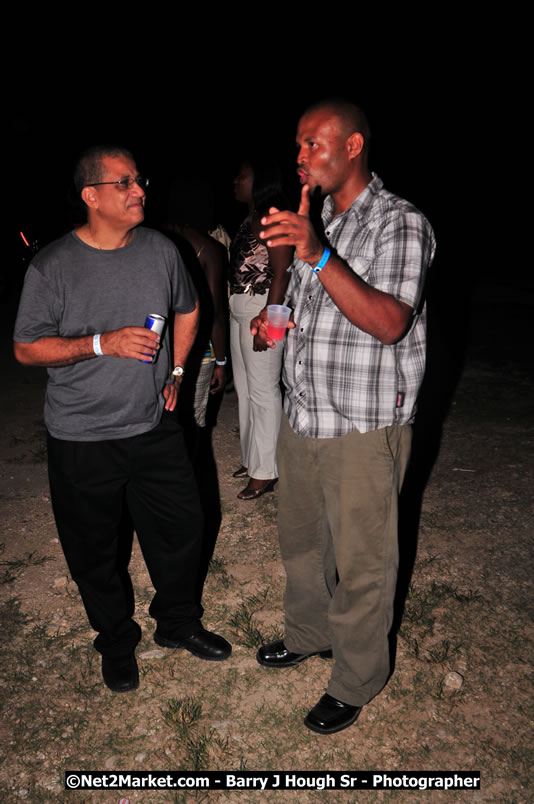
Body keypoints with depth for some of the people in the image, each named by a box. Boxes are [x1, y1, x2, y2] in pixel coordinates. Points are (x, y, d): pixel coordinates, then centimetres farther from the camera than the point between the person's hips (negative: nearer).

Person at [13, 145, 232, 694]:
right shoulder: (53, 266, -12)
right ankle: (116, 642, 39)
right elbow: (26, 349, -9)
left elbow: (187, 310, 17)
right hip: (83, 441, -3)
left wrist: (176, 370, 10)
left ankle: (178, 623, 41)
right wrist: (103, 344, -22)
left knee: (181, 530, 14)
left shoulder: (160, 249, 0)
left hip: (155, 428, 4)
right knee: (95, 551, 12)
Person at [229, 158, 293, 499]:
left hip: (262, 309, -10)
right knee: (244, 388, 15)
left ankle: (265, 471, 5)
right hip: (239, 310, 10)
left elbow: (281, 273, -18)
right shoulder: (249, 219, 16)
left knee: (263, 390, -4)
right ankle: (252, 458, 28)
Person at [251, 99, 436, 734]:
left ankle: (356, 681, 29)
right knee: (300, 539, 22)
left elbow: (389, 323, -27)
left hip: (363, 430, -7)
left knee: (360, 562, 7)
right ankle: (309, 633, 46)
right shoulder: (312, 220, 13)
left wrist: (319, 256, -36)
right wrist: (276, 320, 6)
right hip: (302, 418, 8)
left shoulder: (400, 223, -12)